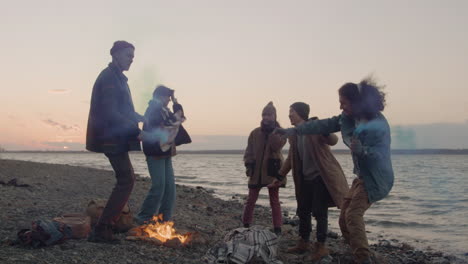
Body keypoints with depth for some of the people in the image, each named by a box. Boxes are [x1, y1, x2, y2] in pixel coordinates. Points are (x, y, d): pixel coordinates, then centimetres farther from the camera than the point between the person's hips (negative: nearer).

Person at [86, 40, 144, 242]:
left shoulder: (117, 78, 18)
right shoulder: (109, 78, -14)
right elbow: (110, 113, -22)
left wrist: (143, 119, 10)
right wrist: (138, 130, -20)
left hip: (116, 137, 11)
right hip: (111, 137, -11)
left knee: (126, 179, 17)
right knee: (126, 180, -11)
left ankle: (112, 221, 25)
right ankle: (101, 230, -10)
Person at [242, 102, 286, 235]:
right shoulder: (255, 133, 5)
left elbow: (277, 146, -19)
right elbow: (249, 150, 6)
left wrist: (272, 129, -18)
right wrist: (248, 164, -7)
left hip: (272, 170, -2)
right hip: (256, 171, 2)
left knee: (274, 201, 5)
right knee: (251, 200, 6)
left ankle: (277, 228, 9)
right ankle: (245, 225, 17)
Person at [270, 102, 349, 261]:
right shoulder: (294, 133, 9)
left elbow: (333, 140, -28)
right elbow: (291, 158, 17)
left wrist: (325, 132, -49)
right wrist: (280, 176, 18)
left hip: (321, 177, -7)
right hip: (305, 179, 7)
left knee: (319, 213, -4)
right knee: (303, 211, 12)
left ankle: (321, 247, 5)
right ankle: (303, 243, 24)